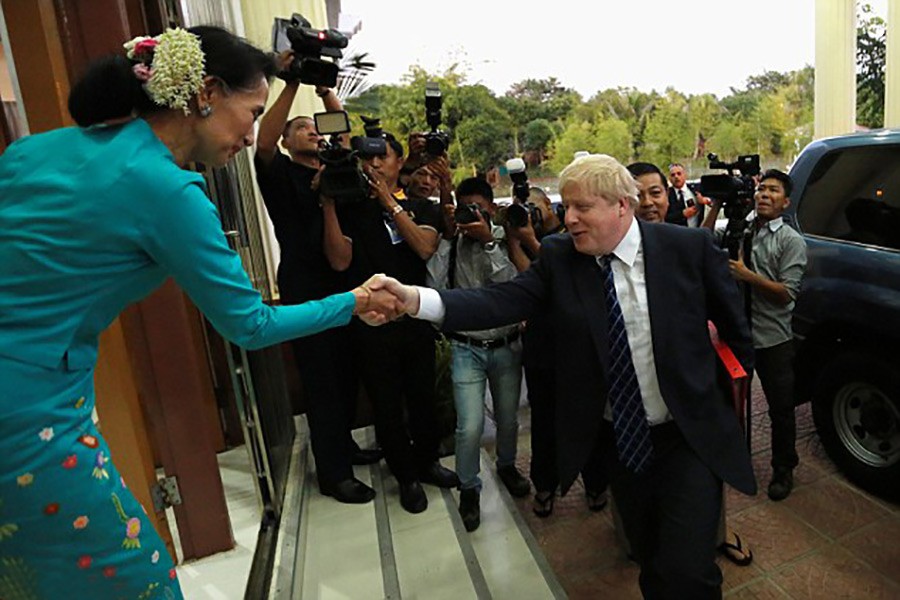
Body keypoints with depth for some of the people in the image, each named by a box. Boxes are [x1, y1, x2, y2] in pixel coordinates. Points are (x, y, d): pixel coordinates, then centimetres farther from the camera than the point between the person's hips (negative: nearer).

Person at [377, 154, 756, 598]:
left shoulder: (689, 247, -11)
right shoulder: (558, 258, -8)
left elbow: (732, 321, 2)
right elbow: (502, 301, -20)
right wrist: (416, 299, -34)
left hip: (689, 439, -2)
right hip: (620, 442, 2)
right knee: (651, 564, 20)